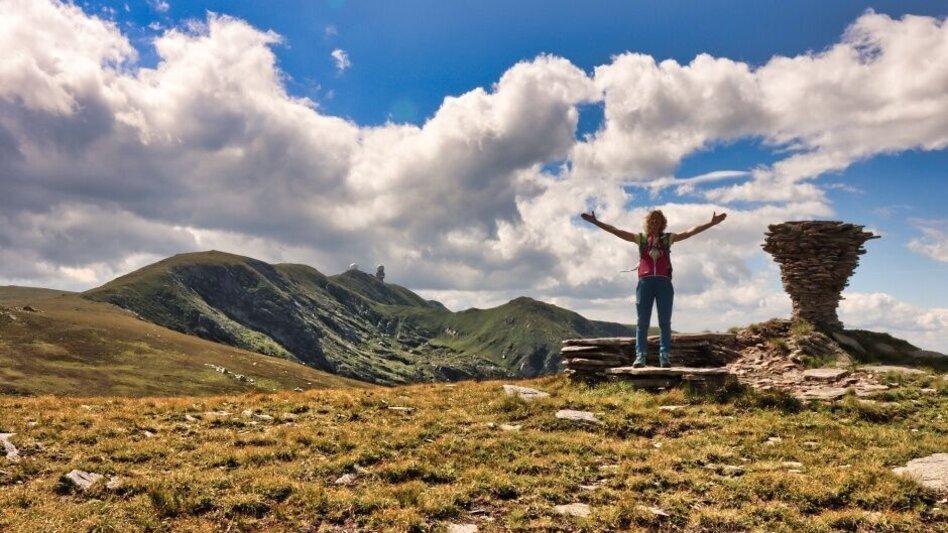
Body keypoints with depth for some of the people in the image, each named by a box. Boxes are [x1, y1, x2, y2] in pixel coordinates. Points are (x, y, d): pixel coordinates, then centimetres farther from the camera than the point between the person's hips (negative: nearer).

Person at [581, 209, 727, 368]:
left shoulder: (668, 238, 15)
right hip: (645, 282, 0)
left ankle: (665, 356, -2)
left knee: (665, 322, -1)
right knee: (642, 322, -2)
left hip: (664, 283, 0)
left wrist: (711, 223, -1)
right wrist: (596, 222, 2)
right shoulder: (640, 238, 14)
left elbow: (690, 232, 8)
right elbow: (616, 231, 9)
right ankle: (640, 356, -4)